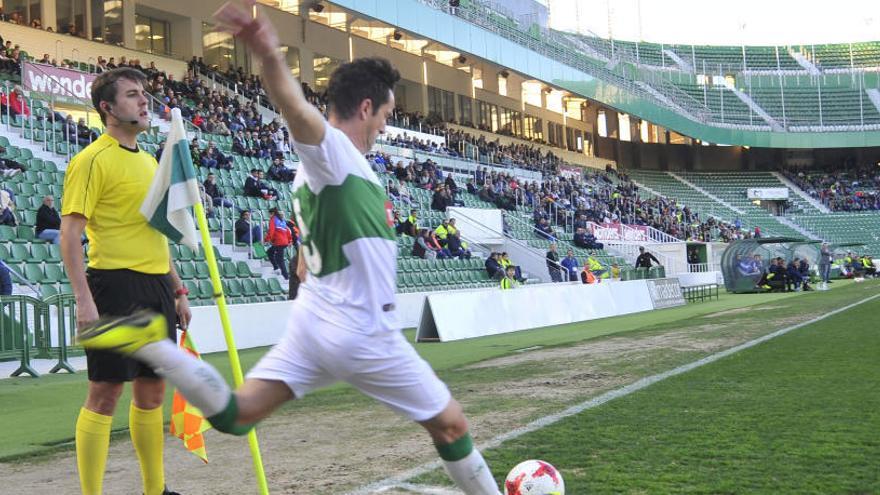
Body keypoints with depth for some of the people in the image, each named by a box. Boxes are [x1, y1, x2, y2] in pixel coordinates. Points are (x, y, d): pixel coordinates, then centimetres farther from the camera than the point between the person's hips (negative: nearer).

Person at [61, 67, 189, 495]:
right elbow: (70, 232, -12)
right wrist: (83, 299, -20)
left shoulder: (150, 162, 18)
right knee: (105, 393, -4)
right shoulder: (93, 159, -6)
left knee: (152, 392, 13)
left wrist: (177, 290, 20)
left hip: (156, 286, 8)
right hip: (117, 284, -8)